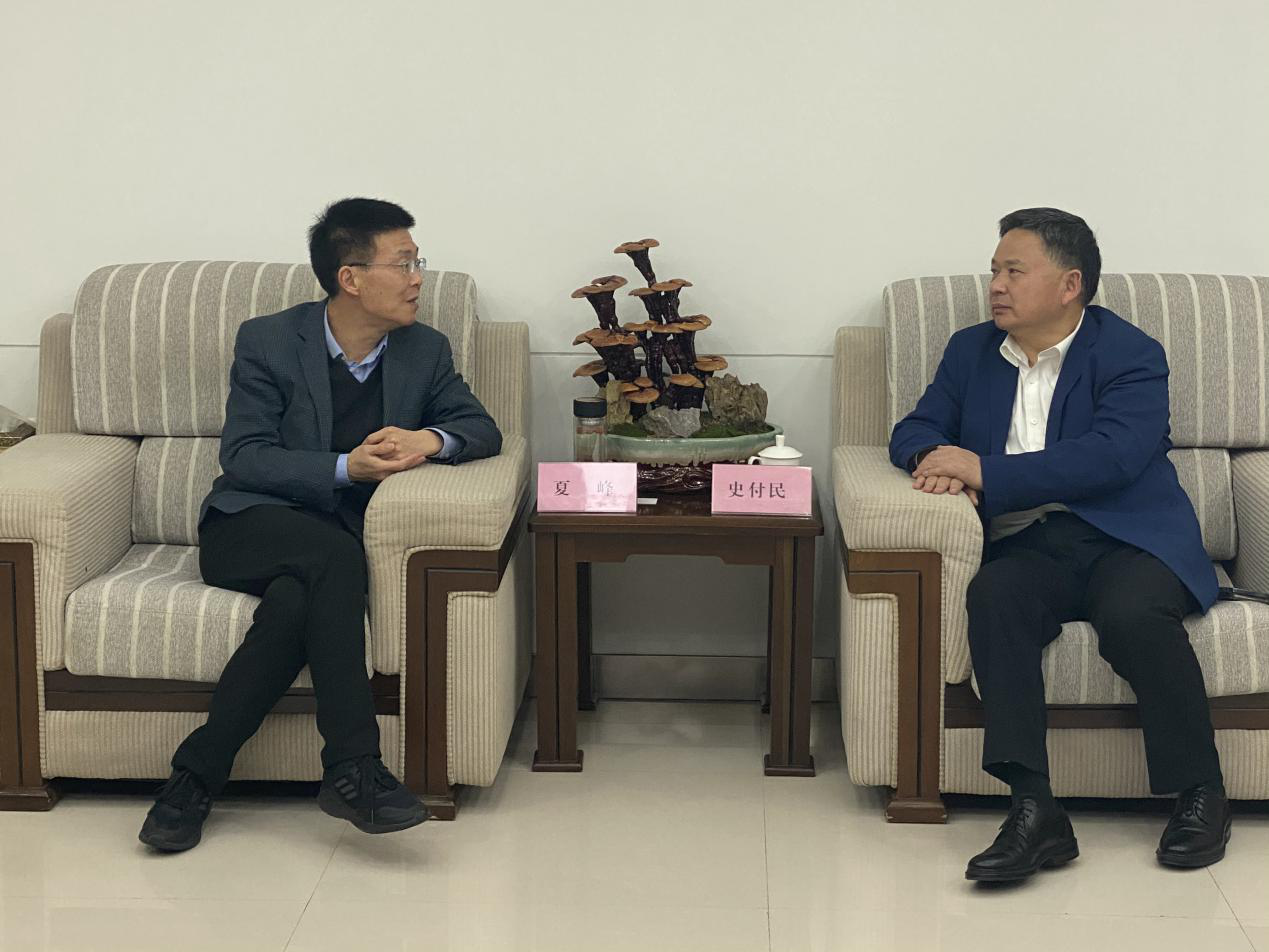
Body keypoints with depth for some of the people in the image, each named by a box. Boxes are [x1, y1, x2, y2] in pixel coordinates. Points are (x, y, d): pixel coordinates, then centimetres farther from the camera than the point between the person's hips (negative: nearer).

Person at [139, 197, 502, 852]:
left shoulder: (424, 351, 7)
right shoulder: (268, 342, -3)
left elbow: (482, 428, 10)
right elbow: (242, 457, -9)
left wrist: (430, 440, -14)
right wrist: (347, 467, -22)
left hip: (338, 541, 3)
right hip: (250, 526, -3)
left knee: (298, 599, -34)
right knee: (330, 553, -36)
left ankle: (196, 774, -30)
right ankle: (352, 769, -38)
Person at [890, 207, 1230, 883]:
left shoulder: (1131, 356, 1)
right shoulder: (971, 351, 21)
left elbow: (1111, 456, -14)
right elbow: (915, 430, 21)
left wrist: (985, 473, -17)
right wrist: (935, 459, -6)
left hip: (1127, 540, -3)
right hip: (1027, 549, 3)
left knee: (1132, 614, -35)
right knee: (992, 598, -32)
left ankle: (1201, 794, -16)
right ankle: (1033, 809, -39)